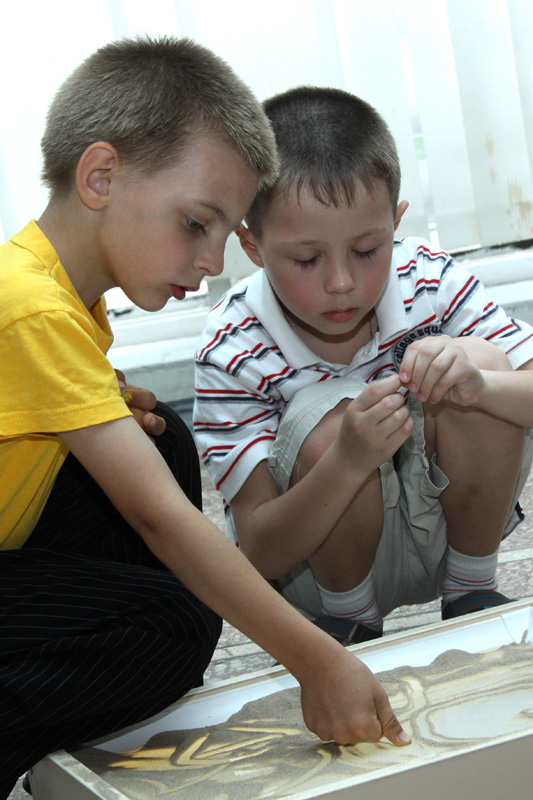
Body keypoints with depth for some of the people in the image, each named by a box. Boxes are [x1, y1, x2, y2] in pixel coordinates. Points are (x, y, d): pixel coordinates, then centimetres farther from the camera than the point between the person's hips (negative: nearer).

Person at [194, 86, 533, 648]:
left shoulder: (429, 282, -17)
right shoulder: (233, 353, -23)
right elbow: (259, 556, -24)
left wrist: (476, 384, -39)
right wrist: (349, 462, -43)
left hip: (443, 532, 3)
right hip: (312, 564, -3)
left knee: (485, 365, -22)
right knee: (327, 415, -33)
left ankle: (471, 593, -3)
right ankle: (348, 621, -7)